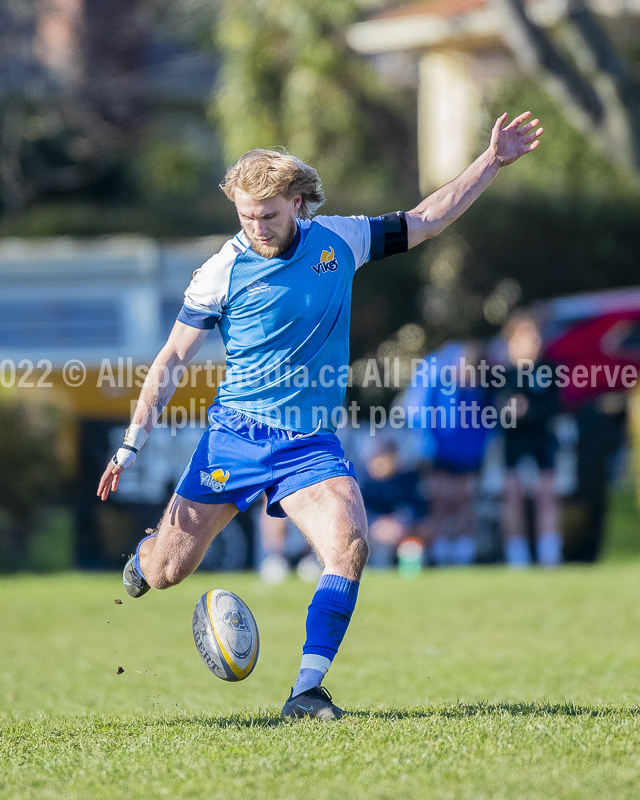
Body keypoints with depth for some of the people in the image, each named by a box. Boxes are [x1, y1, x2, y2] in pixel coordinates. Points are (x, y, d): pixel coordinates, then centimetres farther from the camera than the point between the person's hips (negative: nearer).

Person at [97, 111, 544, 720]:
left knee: (349, 547, -24)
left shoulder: (339, 240, 0)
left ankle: (307, 691, -19)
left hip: (312, 442, 1)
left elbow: (425, 221, 14)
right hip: (236, 435, -1)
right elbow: (171, 361, 0)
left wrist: (493, 161, 9)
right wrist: (132, 444, -7)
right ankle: (141, 560, 42)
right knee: (167, 571, 2)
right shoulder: (221, 273, -7)